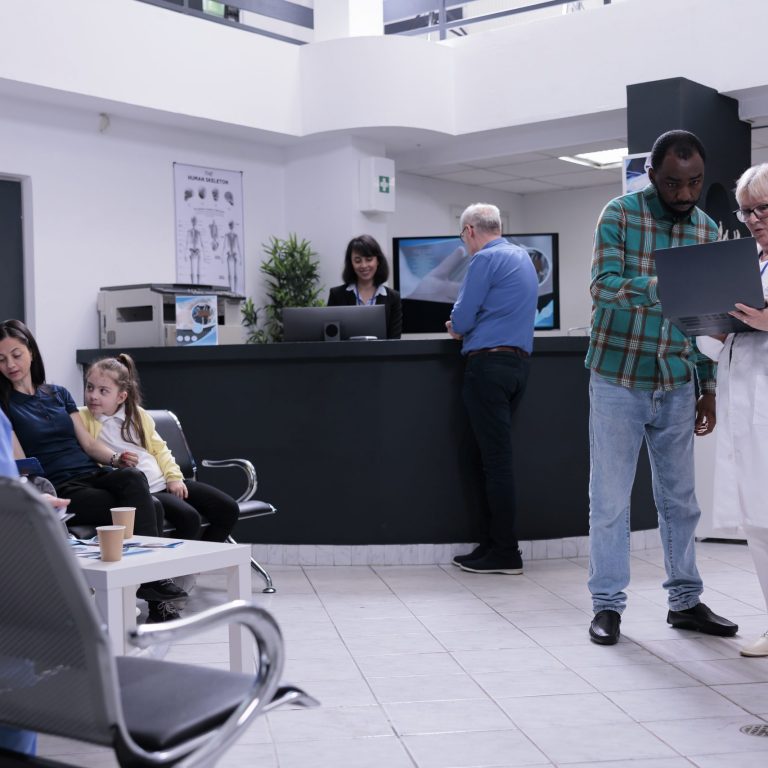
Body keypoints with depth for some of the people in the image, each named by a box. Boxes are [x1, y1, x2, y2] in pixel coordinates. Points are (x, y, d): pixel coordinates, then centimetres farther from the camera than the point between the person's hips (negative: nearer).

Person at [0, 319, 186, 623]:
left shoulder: (59, 394, 21)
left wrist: (115, 458, -6)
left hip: (94, 474, 4)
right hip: (61, 489, -4)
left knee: (134, 479, -32)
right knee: (127, 510, -32)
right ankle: (154, 586, -27)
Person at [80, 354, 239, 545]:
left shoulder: (138, 414, 14)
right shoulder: (82, 418, -1)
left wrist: (174, 476, 4)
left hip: (166, 483, 7)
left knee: (228, 508, -2)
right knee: (188, 518, -31)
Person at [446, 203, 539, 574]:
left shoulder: (485, 259, -9)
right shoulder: (522, 257, 19)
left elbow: (462, 318, -11)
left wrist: (456, 328, 10)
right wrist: (468, 327, 19)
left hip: (488, 364, -9)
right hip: (519, 360, 9)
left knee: (496, 459, -6)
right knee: (498, 456, 10)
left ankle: (504, 553, -3)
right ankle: (492, 542, 12)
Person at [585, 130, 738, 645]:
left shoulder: (707, 230, 5)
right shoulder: (620, 214, -8)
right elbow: (604, 284, -22)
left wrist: (708, 388, 8)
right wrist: (661, 285, -40)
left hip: (676, 386, 4)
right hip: (619, 379, -4)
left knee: (680, 498, 12)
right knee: (611, 498, 1)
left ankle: (686, 601, 23)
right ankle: (608, 605, 11)